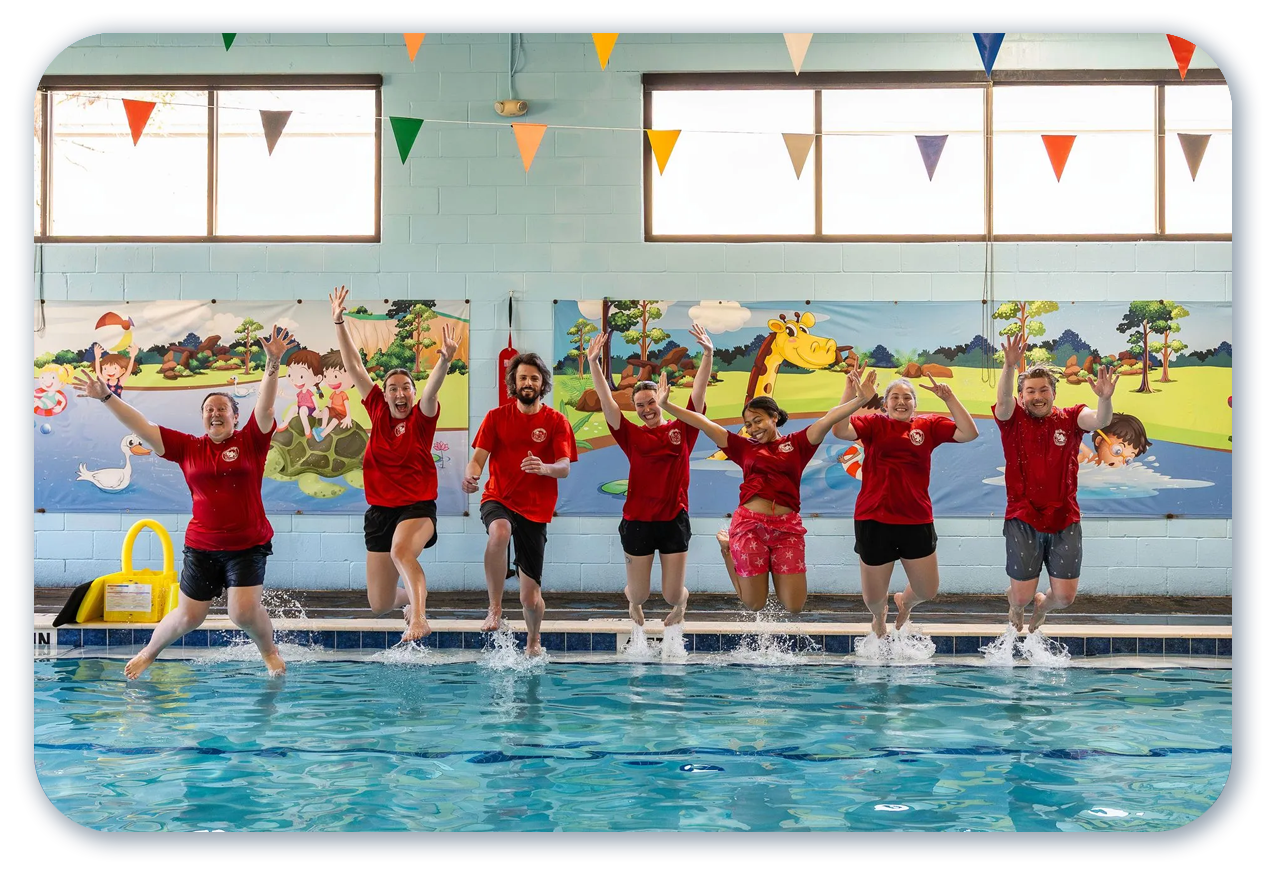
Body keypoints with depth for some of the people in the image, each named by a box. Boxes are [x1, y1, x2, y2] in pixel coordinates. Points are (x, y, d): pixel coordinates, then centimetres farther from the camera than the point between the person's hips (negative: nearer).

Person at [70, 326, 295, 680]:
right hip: (201, 546, 2)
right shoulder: (188, 447, 4)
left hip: (248, 545, -2)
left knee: (244, 612, -14)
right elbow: (144, 428, 4)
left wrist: (273, 364, -29)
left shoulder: (250, 441, -1)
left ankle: (269, 650, 17)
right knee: (188, 616, 7)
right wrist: (107, 398, -1)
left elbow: (265, 406, -15)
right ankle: (148, 653, 34)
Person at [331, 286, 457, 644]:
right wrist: (338, 322, -4)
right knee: (379, 605, 10)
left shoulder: (422, 416, -4)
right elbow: (354, 366, 2)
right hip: (380, 509, 4)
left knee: (401, 551, -39)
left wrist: (444, 360, -44)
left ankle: (419, 617, -39)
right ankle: (410, 597, 44)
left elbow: (432, 388, -25)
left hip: (418, 506, -4)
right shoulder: (378, 411, 4)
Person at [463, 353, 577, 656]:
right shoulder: (496, 417, 6)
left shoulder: (557, 422, 3)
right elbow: (478, 458, 0)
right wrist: (471, 474, -25)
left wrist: (543, 468, -33)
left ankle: (533, 641, 33)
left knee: (530, 595, 1)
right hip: (498, 499, 0)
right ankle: (495, 606, -25)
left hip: (535, 509, 0)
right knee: (500, 531, -40)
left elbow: (564, 468, -9)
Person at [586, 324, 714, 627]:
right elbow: (607, 401, -5)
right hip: (637, 521, 0)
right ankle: (634, 603, 45)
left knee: (673, 596, 4)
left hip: (674, 520, 0)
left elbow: (698, 391, -5)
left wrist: (708, 354, -17)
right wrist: (594, 363, -15)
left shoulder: (682, 430, 2)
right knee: (638, 594, 7)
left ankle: (681, 602, 42)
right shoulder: (632, 435, 1)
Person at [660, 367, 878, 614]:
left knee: (795, 607, -1)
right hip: (749, 525, 0)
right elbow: (703, 424, 8)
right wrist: (666, 404, 3)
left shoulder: (797, 443, 9)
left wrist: (859, 400, -20)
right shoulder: (744, 447, 11)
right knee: (754, 605, 6)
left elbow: (828, 419, -5)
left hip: (787, 527, 0)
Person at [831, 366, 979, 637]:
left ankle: (904, 602, 47)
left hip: (917, 521, 2)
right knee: (873, 598, 8)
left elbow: (969, 433, -5)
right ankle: (880, 616, 47)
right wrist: (850, 391, -22)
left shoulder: (929, 426, 6)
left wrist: (949, 397, -12)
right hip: (875, 521, -2)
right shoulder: (873, 424, 0)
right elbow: (840, 430, -18)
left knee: (928, 591, 10)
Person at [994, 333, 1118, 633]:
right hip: (1023, 521, -2)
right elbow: (1003, 402, -23)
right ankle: (1015, 607, 40)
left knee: (1065, 596, 2)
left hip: (1064, 521, 2)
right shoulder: (1013, 419, -2)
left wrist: (1105, 398, -40)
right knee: (1022, 595, 1)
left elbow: (1100, 421, -17)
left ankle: (1042, 606, 39)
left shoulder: (1070, 419, 1)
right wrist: (1009, 366, -41)